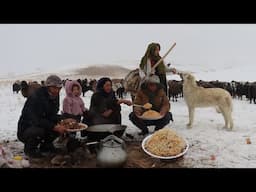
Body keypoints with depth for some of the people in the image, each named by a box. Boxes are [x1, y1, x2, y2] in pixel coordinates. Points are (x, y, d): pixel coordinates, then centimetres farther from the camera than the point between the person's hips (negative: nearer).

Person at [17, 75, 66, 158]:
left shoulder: (54, 96, -2)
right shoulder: (35, 97, -25)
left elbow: (52, 115, 0)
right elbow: (36, 120, -32)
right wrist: (54, 127, -40)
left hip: (42, 125, 7)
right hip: (26, 129, -7)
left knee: (62, 125, -13)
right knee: (39, 131, -37)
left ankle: (45, 145, 10)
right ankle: (29, 148, -3)